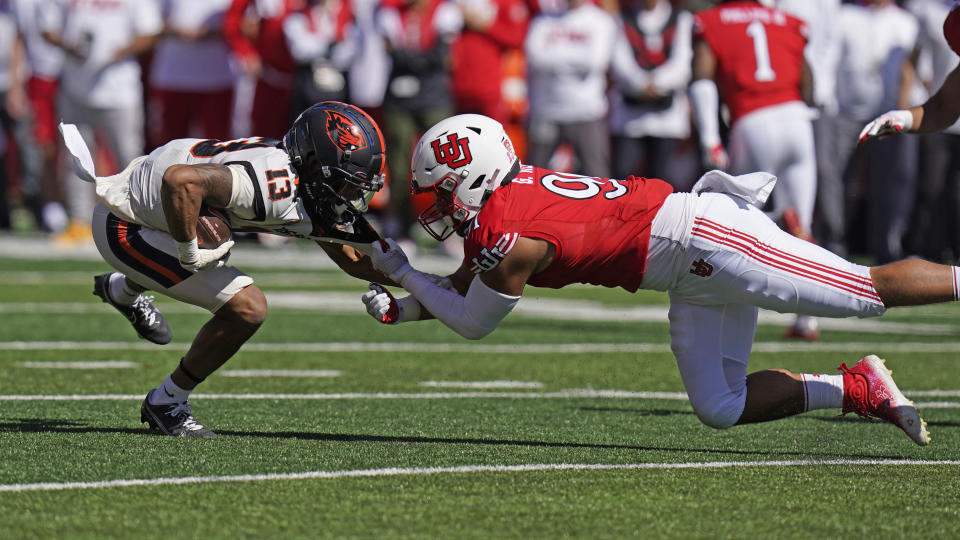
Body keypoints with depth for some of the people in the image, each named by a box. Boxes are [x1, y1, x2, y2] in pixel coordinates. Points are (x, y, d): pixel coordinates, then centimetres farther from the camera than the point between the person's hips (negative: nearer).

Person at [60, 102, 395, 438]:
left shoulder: (316, 203, -5)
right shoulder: (274, 186, -35)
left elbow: (353, 261, 9)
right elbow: (181, 180, -45)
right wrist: (190, 253, -33)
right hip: (125, 229, -10)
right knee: (247, 309, -16)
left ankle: (122, 290, 67)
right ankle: (167, 403, 2)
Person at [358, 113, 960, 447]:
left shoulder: (509, 237, -17)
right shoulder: (511, 189, 12)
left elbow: (474, 322, 0)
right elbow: (466, 287, 27)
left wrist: (404, 275, 7)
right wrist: (399, 310, 16)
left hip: (704, 235, -9)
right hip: (698, 281, 9)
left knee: (869, 291, -11)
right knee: (722, 409, 9)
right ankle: (860, 390, 11)